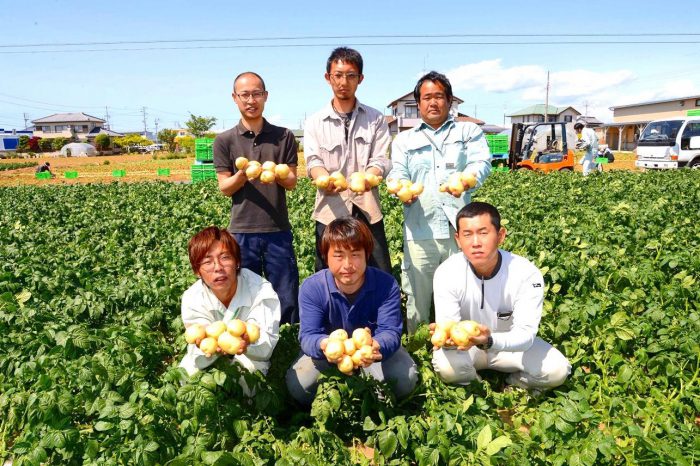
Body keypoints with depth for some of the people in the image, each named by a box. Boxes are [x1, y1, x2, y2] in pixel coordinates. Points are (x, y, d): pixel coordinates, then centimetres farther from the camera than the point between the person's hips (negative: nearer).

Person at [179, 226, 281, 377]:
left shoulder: (261, 292, -24)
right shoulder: (192, 298, -18)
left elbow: (265, 348, -29)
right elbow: (199, 360, -22)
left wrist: (247, 344, -53)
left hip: (249, 364, -2)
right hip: (210, 363, 2)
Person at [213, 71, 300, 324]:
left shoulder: (284, 137, 5)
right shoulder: (225, 140, 3)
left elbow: (292, 182, 4)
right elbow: (224, 188, 2)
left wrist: (276, 174, -18)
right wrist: (242, 175, -19)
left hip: (278, 230, 0)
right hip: (242, 232, 0)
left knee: (288, 300, 5)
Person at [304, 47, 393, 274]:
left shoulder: (375, 118, 9)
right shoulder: (315, 122, 8)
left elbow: (381, 160, 0)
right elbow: (313, 161, -2)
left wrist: (368, 177, -24)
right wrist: (325, 179, -27)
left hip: (367, 210, 0)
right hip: (330, 211, 0)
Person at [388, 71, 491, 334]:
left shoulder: (469, 132, 16)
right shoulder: (404, 140, 19)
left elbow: (482, 161, -2)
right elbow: (397, 173, 4)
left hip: (459, 229, 0)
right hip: (419, 231, 1)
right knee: (417, 297, 3)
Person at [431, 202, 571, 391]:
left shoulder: (527, 274, -26)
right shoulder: (447, 272, -25)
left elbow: (526, 333, -31)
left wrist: (489, 341, -52)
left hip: (511, 343, 1)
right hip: (464, 344, 0)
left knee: (556, 370, -23)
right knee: (447, 366, -32)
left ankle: (514, 386, 8)